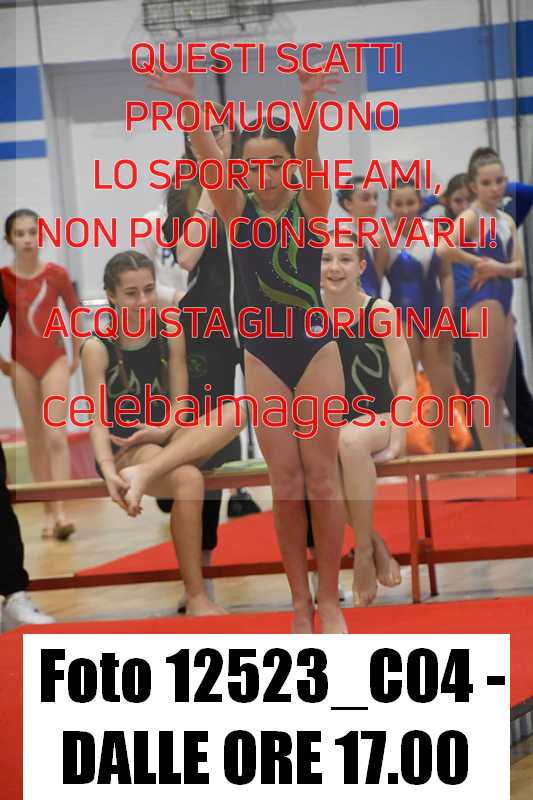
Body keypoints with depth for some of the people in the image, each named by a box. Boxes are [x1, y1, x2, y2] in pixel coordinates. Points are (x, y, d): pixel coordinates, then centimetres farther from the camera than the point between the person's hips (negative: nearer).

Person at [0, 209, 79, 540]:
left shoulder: (57, 274, -6)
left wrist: (76, 356, 10)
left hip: (54, 358, -1)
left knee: (56, 436, -12)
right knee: (35, 440, 5)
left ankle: (62, 512, -18)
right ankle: (49, 513, 9)